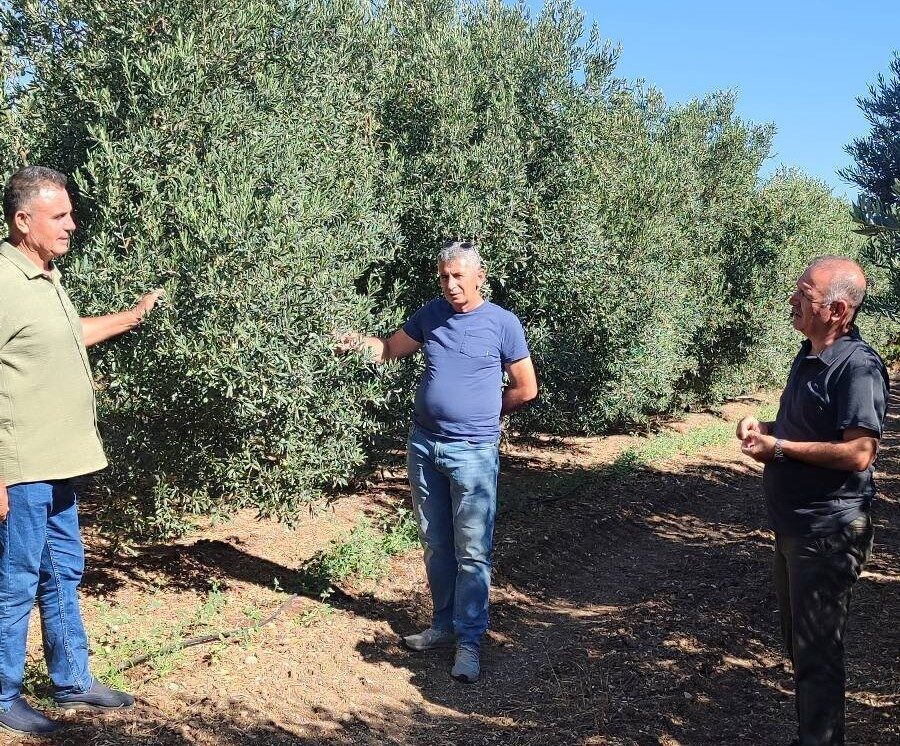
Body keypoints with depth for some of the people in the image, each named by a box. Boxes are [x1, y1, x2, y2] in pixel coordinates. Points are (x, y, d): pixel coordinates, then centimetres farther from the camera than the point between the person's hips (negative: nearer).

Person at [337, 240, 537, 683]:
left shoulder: (502, 323, -5)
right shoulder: (430, 315, 7)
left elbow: (526, 389, 0)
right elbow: (391, 349, 16)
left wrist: (481, 414, 5)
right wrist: (361, 343, -4)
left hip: (473, 452, -5)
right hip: (423, 446, 5)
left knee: (472, 552, -2)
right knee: (435, 545, 14)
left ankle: (470, 641, 5)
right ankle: (444, 624, 27)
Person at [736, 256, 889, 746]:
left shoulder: (857, 367, -21)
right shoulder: (808, 356, 9)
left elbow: (858, 452, -28)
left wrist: (779, 448, -21)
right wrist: (763, 427, 2)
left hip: (828, 533, -10)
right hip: (794, 524, 10)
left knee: (816, 650, 3)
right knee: (799, 641, 22)